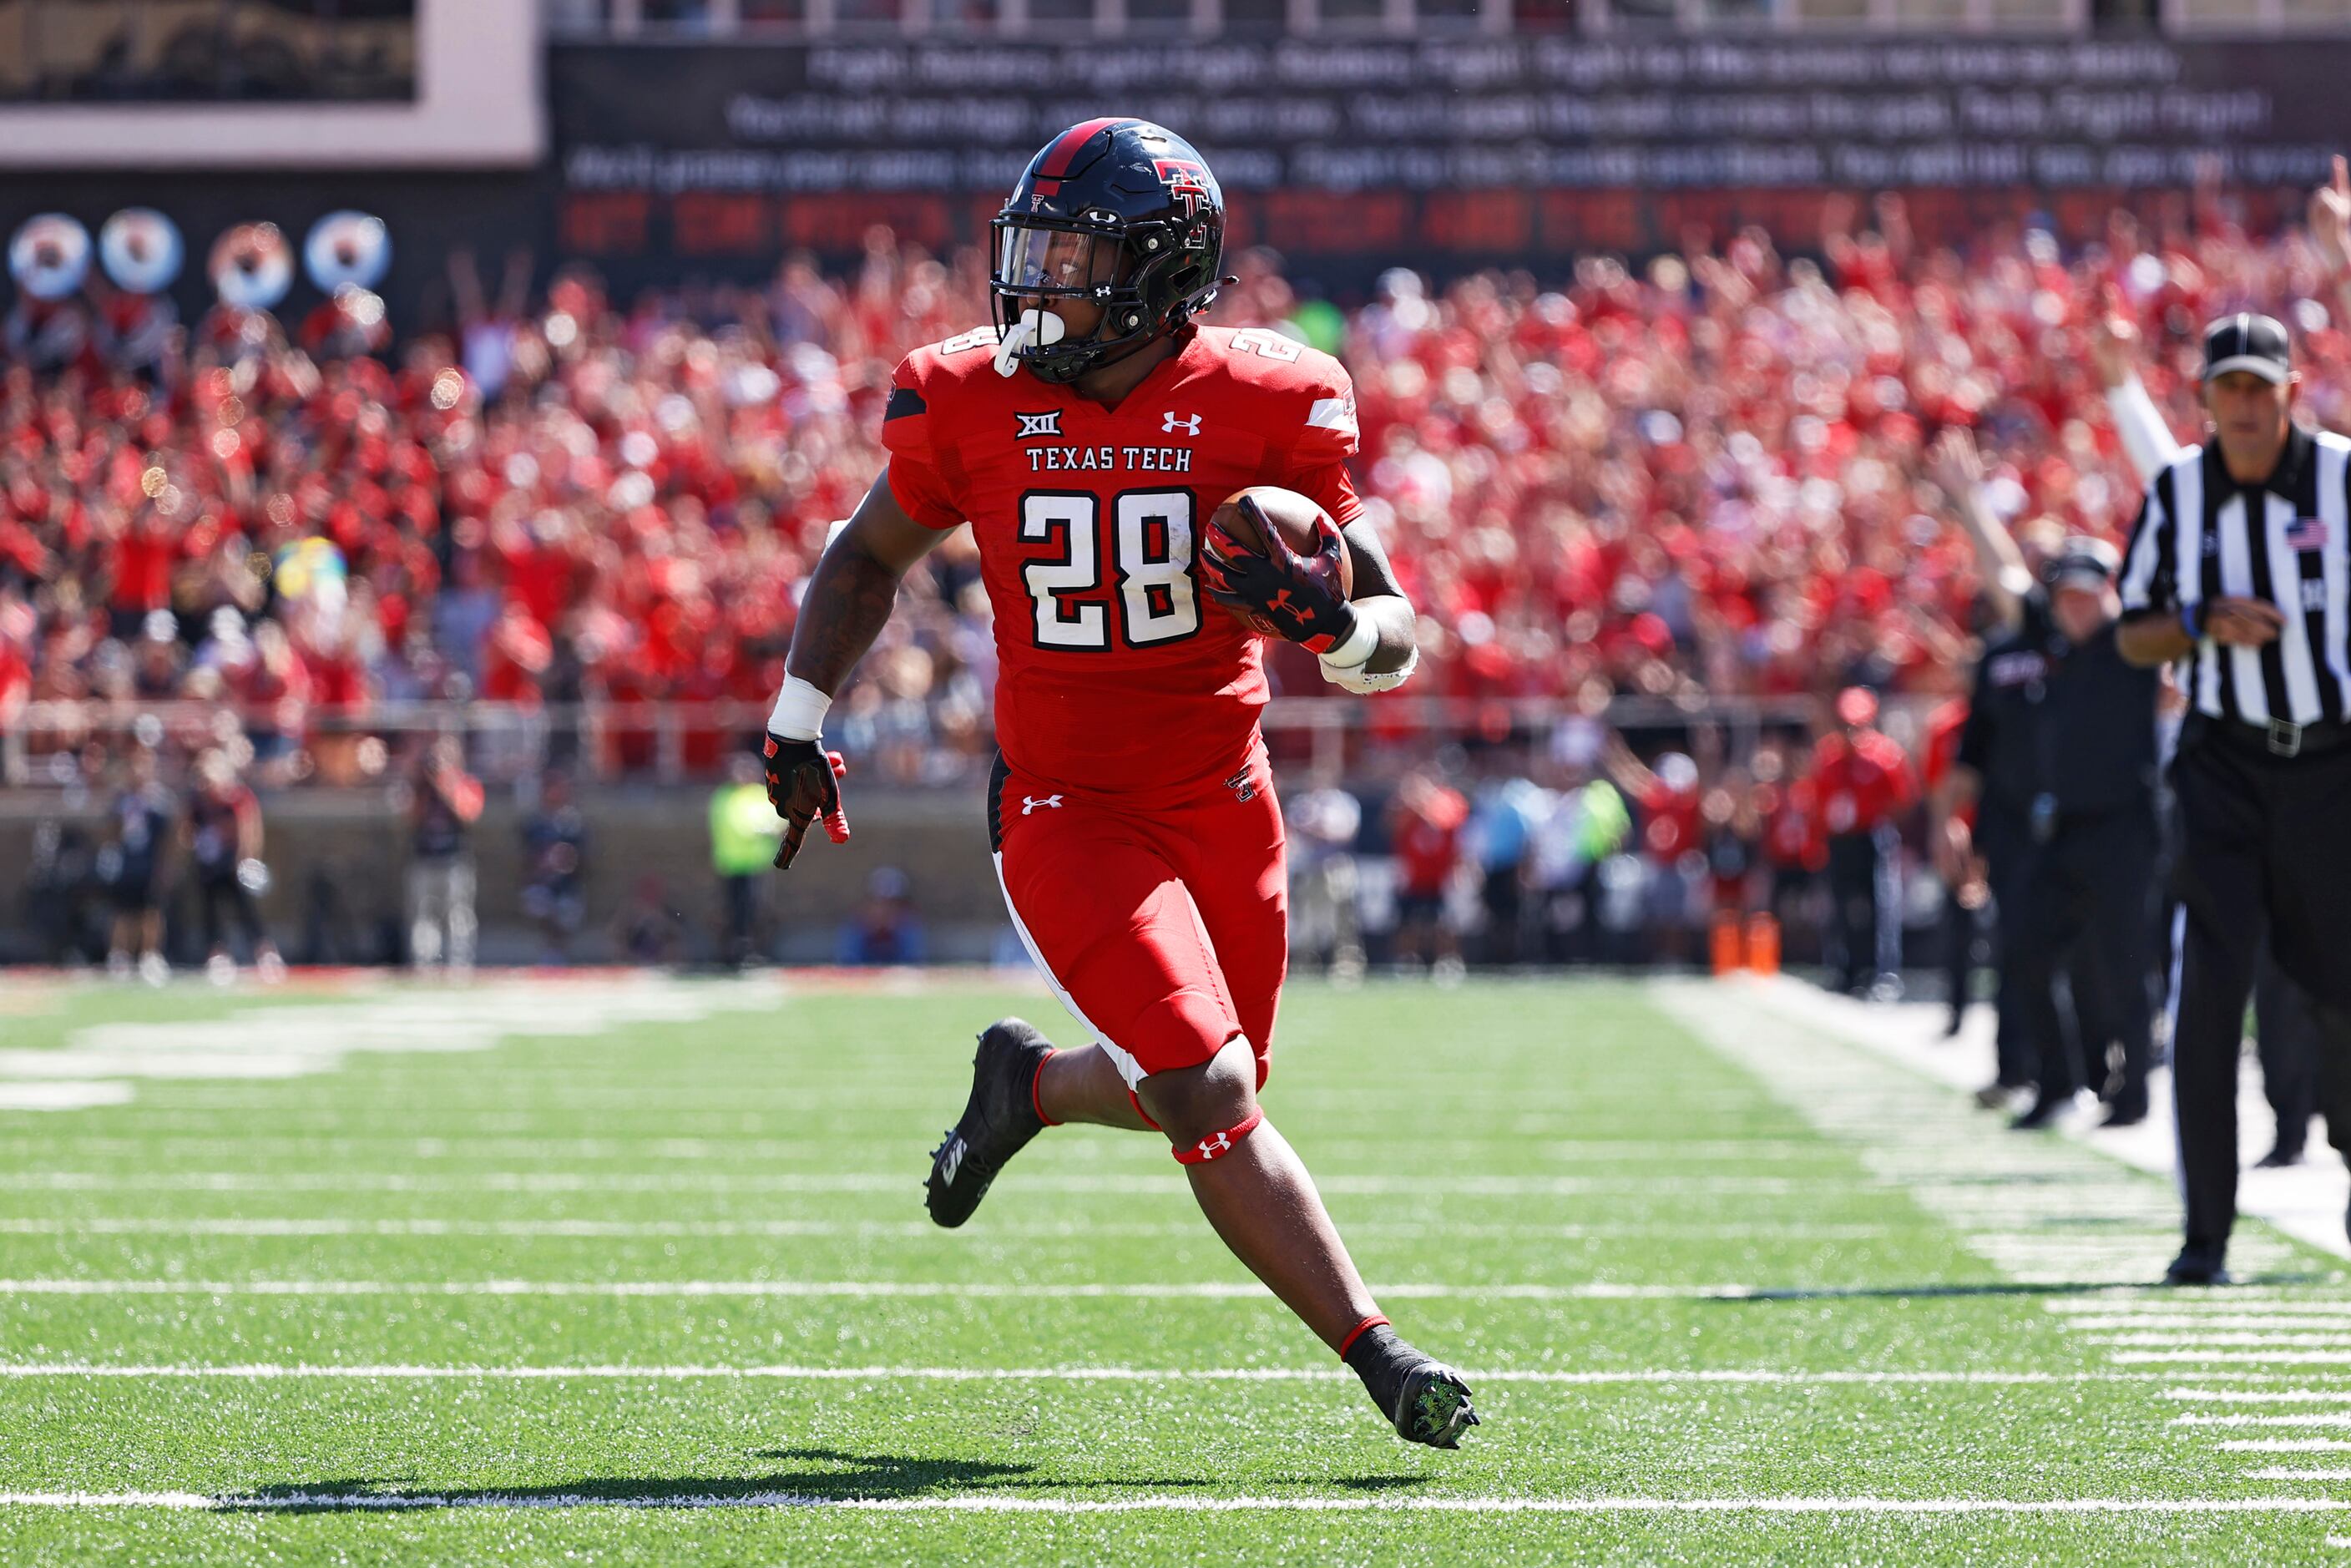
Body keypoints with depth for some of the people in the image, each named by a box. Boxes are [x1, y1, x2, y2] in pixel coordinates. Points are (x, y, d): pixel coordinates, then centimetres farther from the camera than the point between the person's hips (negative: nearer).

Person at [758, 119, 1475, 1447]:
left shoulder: (1262, 407, -9)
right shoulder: (973, 404, -6)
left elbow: (1394, 642, -6)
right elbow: (870, 558, 14)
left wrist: (1326, 620, -28)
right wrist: (800, 724, 9)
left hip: (1223, 804, 2)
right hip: (1065, 812, -2)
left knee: (1204, 1096, 10)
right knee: (1210, 1099, -16)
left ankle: (1028, 1084, 41)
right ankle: (1377, 1354, -7)